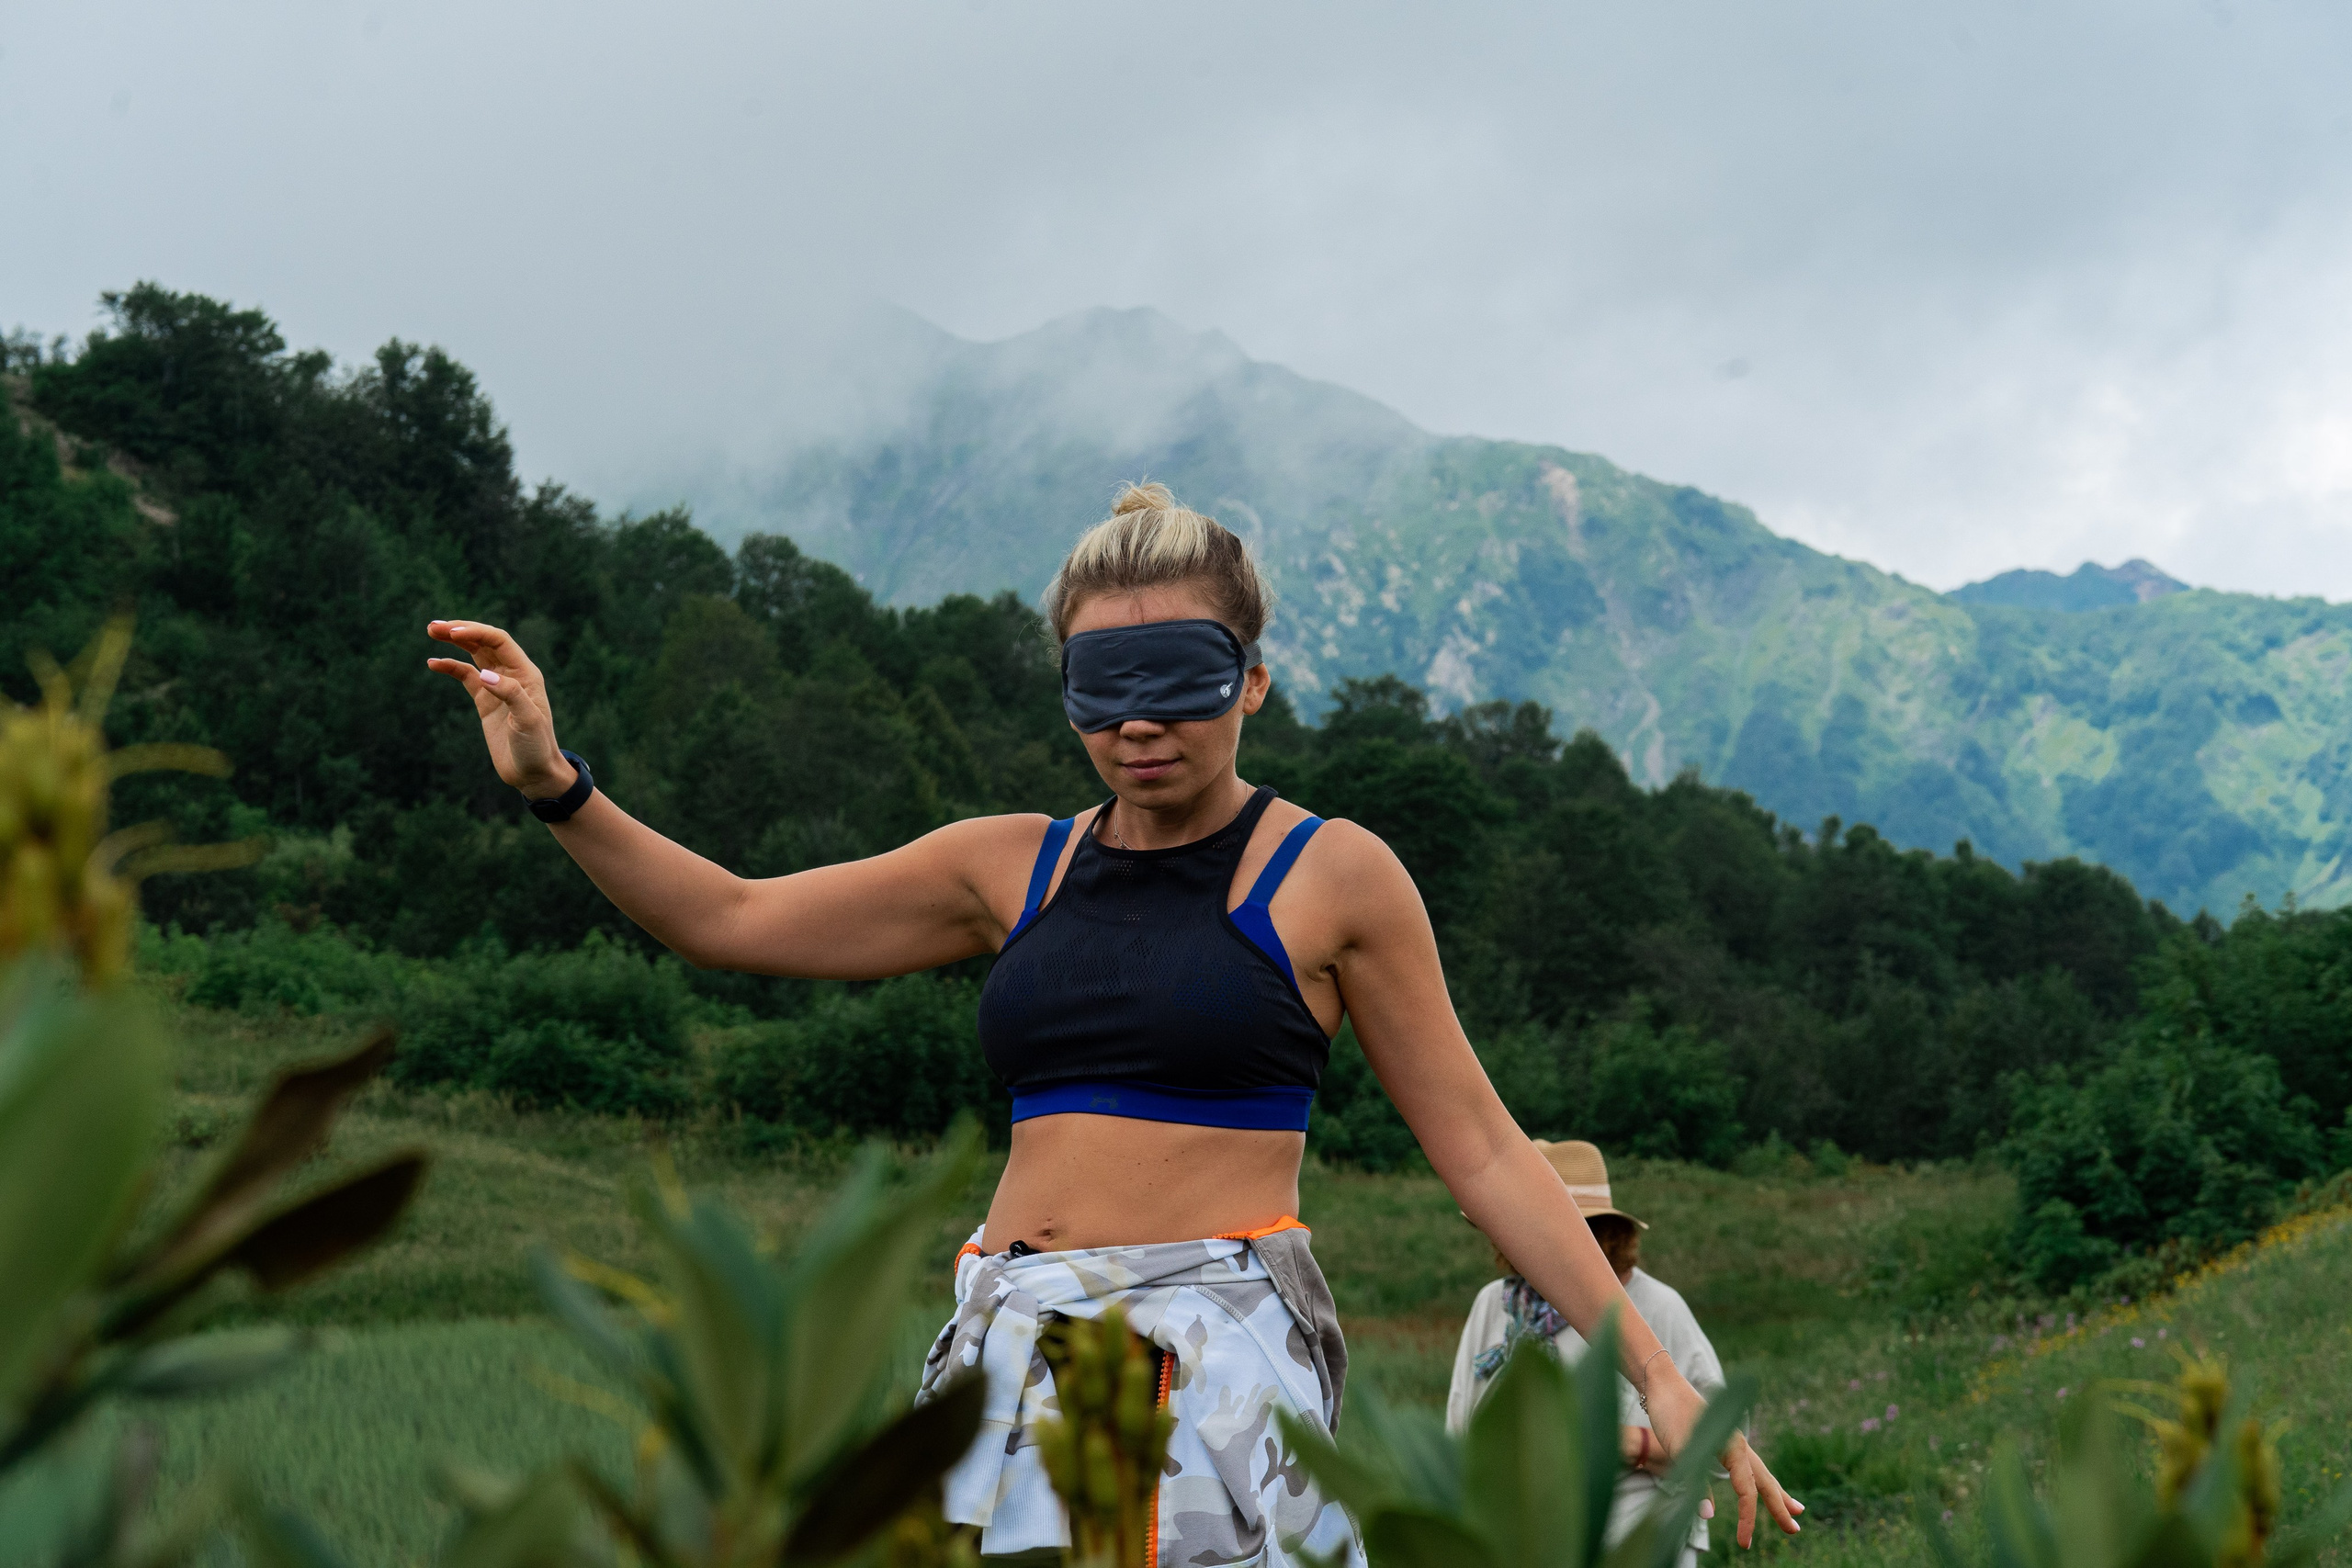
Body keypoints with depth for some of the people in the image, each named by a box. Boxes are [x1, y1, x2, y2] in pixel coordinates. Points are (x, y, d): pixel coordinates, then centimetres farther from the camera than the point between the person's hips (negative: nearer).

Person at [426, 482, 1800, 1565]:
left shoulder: (1330, 876, 2)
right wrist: (555, 785, 3)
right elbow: (729, 919, 17)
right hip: (1014, 1346, 4)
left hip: (1222, 1351, -4)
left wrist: (1653, 1374, -1)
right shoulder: (1018, 868, 13)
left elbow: (1481, 1149, 4)